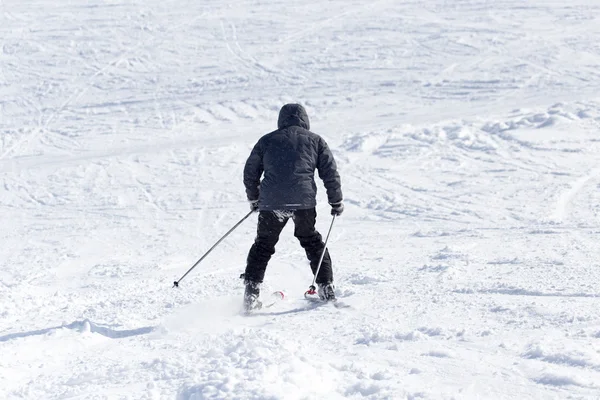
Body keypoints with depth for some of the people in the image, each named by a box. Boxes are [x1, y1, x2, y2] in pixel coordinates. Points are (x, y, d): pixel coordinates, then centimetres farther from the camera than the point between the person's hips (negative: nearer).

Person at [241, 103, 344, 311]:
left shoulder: (267, 141, 14)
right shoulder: (315, 140, 13)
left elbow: (250, 172, 16)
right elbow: (330, 172, 10)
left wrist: (254, 199, 30)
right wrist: (336, 202, 19)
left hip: (271, 202, 0)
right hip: (304, 201, 0)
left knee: (263, 245, 13)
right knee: (312, 242, 19)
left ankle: (251, 292, 4)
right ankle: (326, 288, 17)